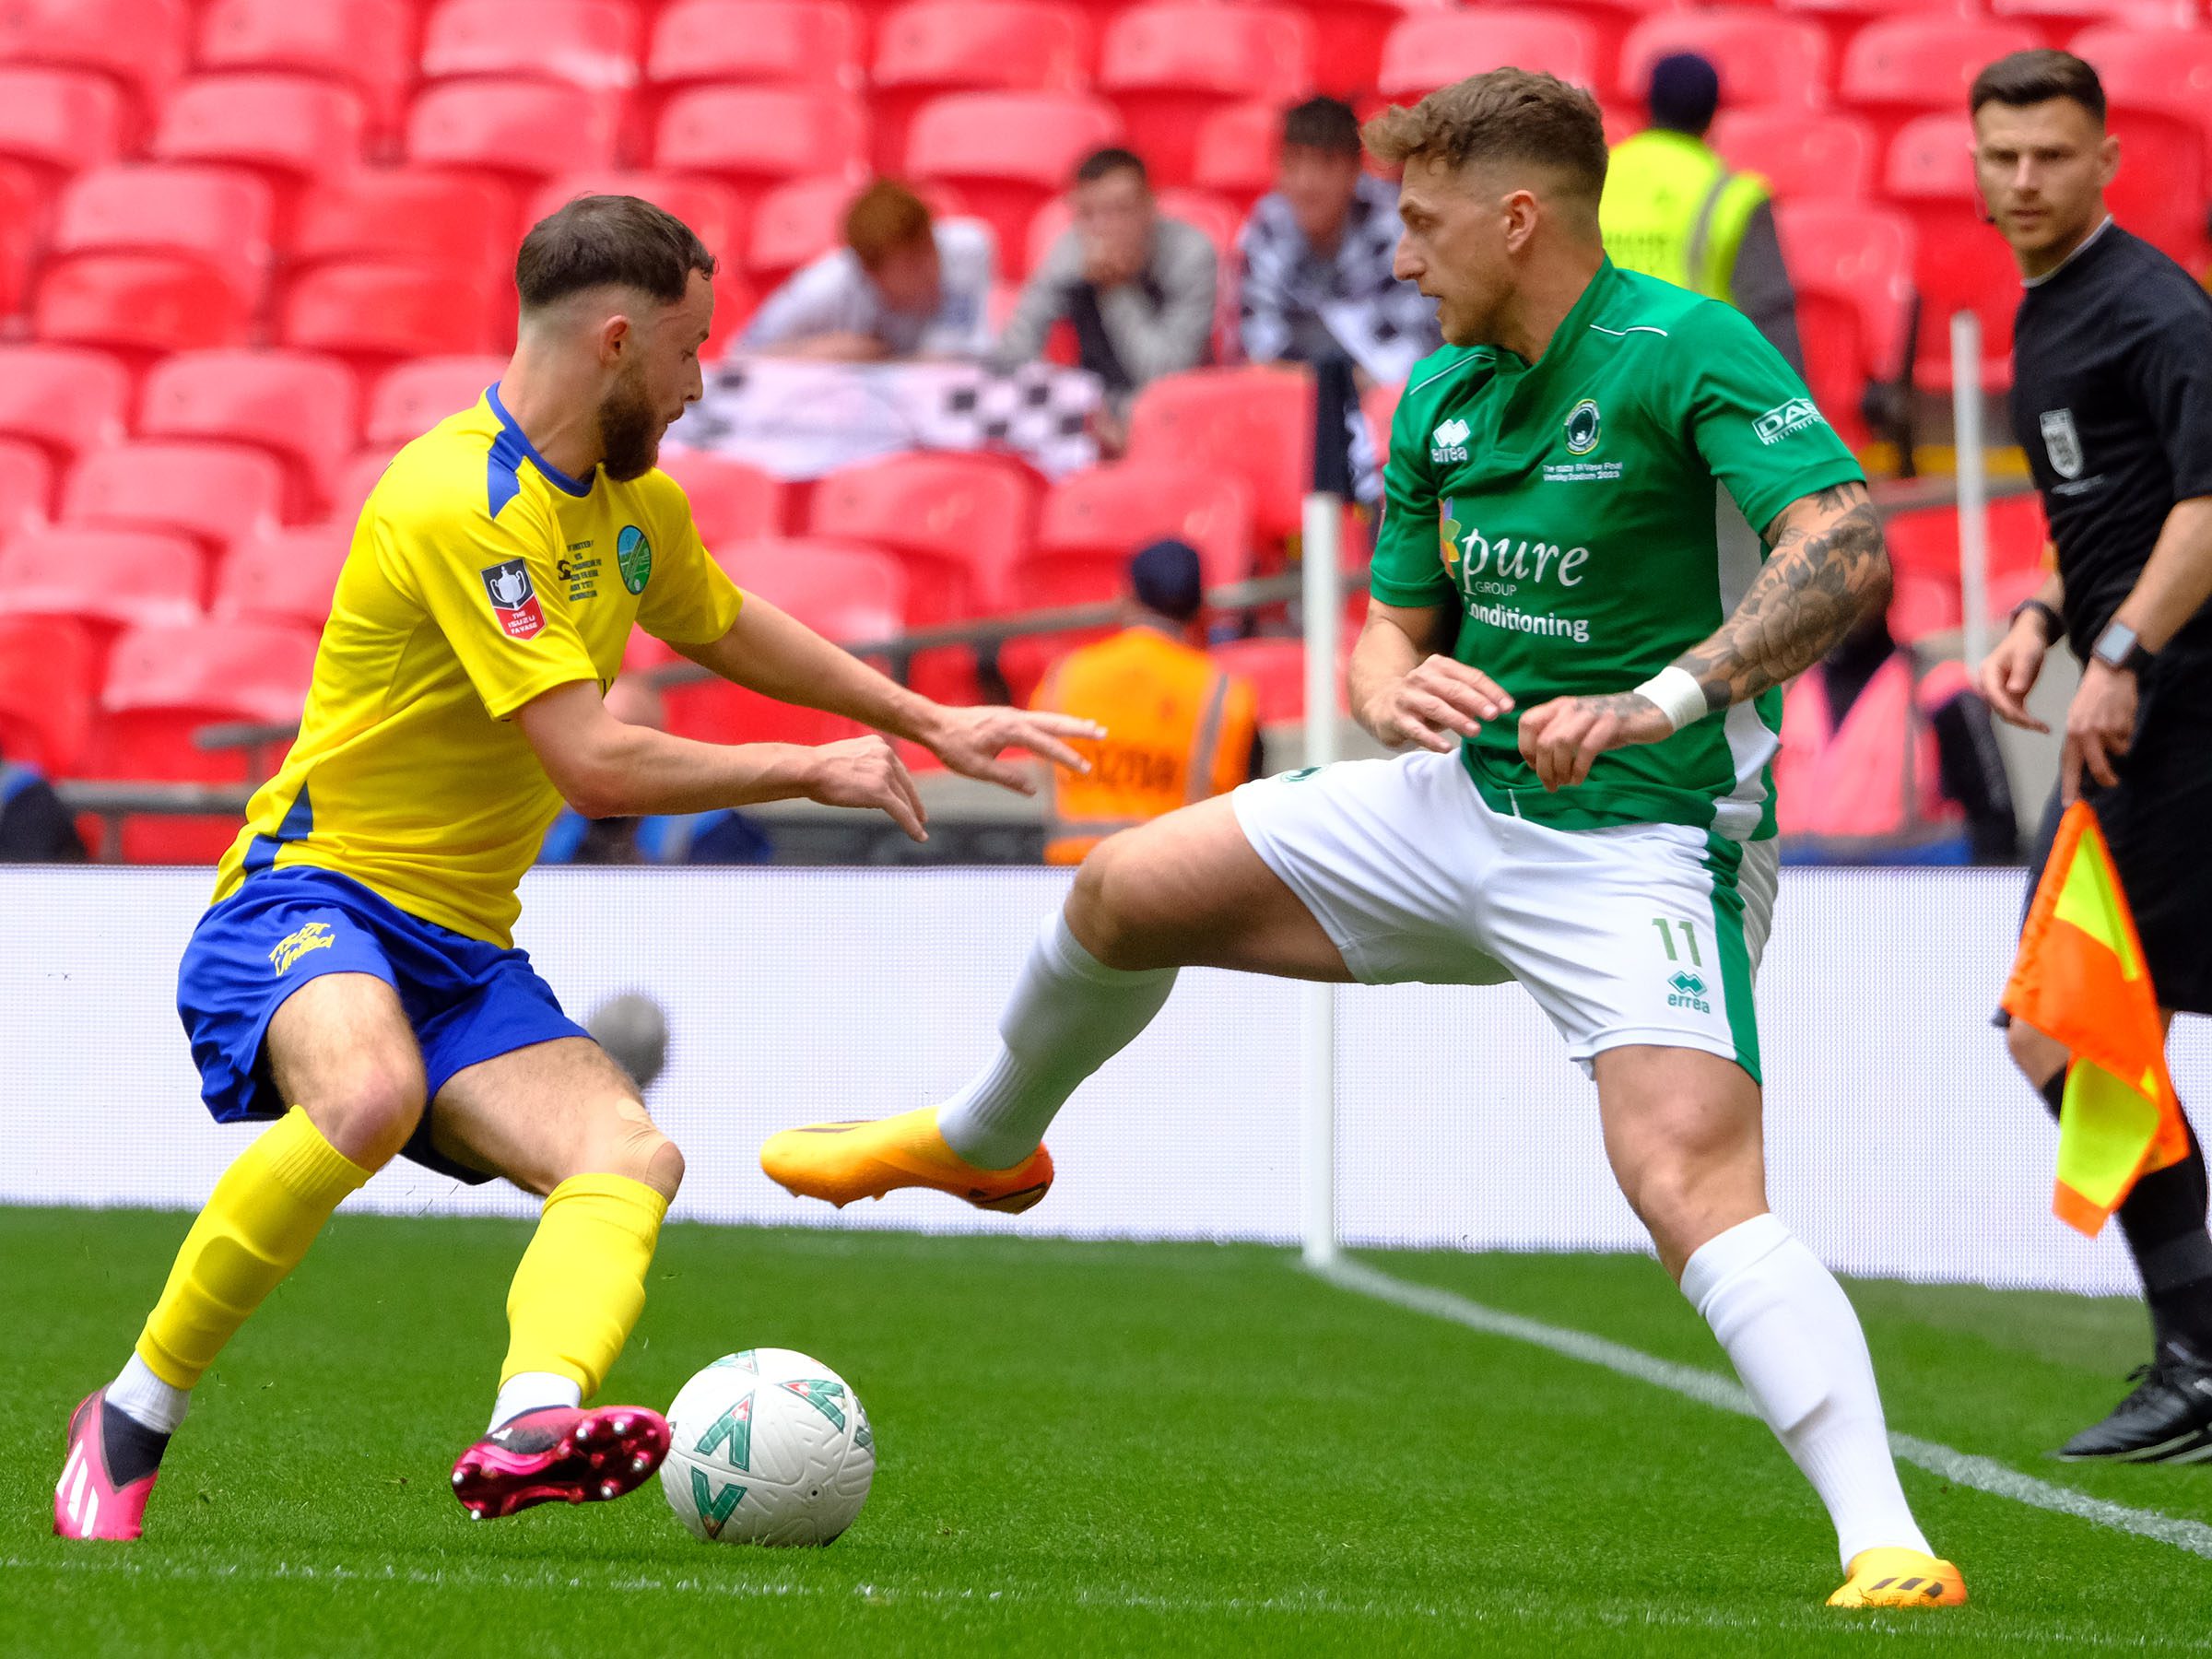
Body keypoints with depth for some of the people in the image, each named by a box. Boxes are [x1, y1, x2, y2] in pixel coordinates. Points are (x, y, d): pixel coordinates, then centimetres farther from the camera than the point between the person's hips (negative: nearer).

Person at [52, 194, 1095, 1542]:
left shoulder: (634, 497, 12)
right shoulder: (462, 502, -19)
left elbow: (729, 629, 35)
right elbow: (597, 764, -23)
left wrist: (926, 722, 36)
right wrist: (814, 772, -11)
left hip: (467, 950, 8)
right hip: (316, 895, -8)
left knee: (633, 1156, -19)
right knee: (368, 1095, -39)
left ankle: (534, 1425, -45)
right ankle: (136, 1415, -22)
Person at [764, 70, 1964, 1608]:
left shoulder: (1686, 352, -17)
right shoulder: (1442, 396, 8)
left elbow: (1847, 550, -29)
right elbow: (1395, 623, 17)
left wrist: (1659, 701, -36)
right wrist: (1396, 686, -8)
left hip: (1644, 844, -8)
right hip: (1463, 799, 8)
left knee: (1691, 1182, -26)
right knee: (1125, 891, 10)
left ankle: (1886, 1544, -29)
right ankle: (981, 1140, 39)